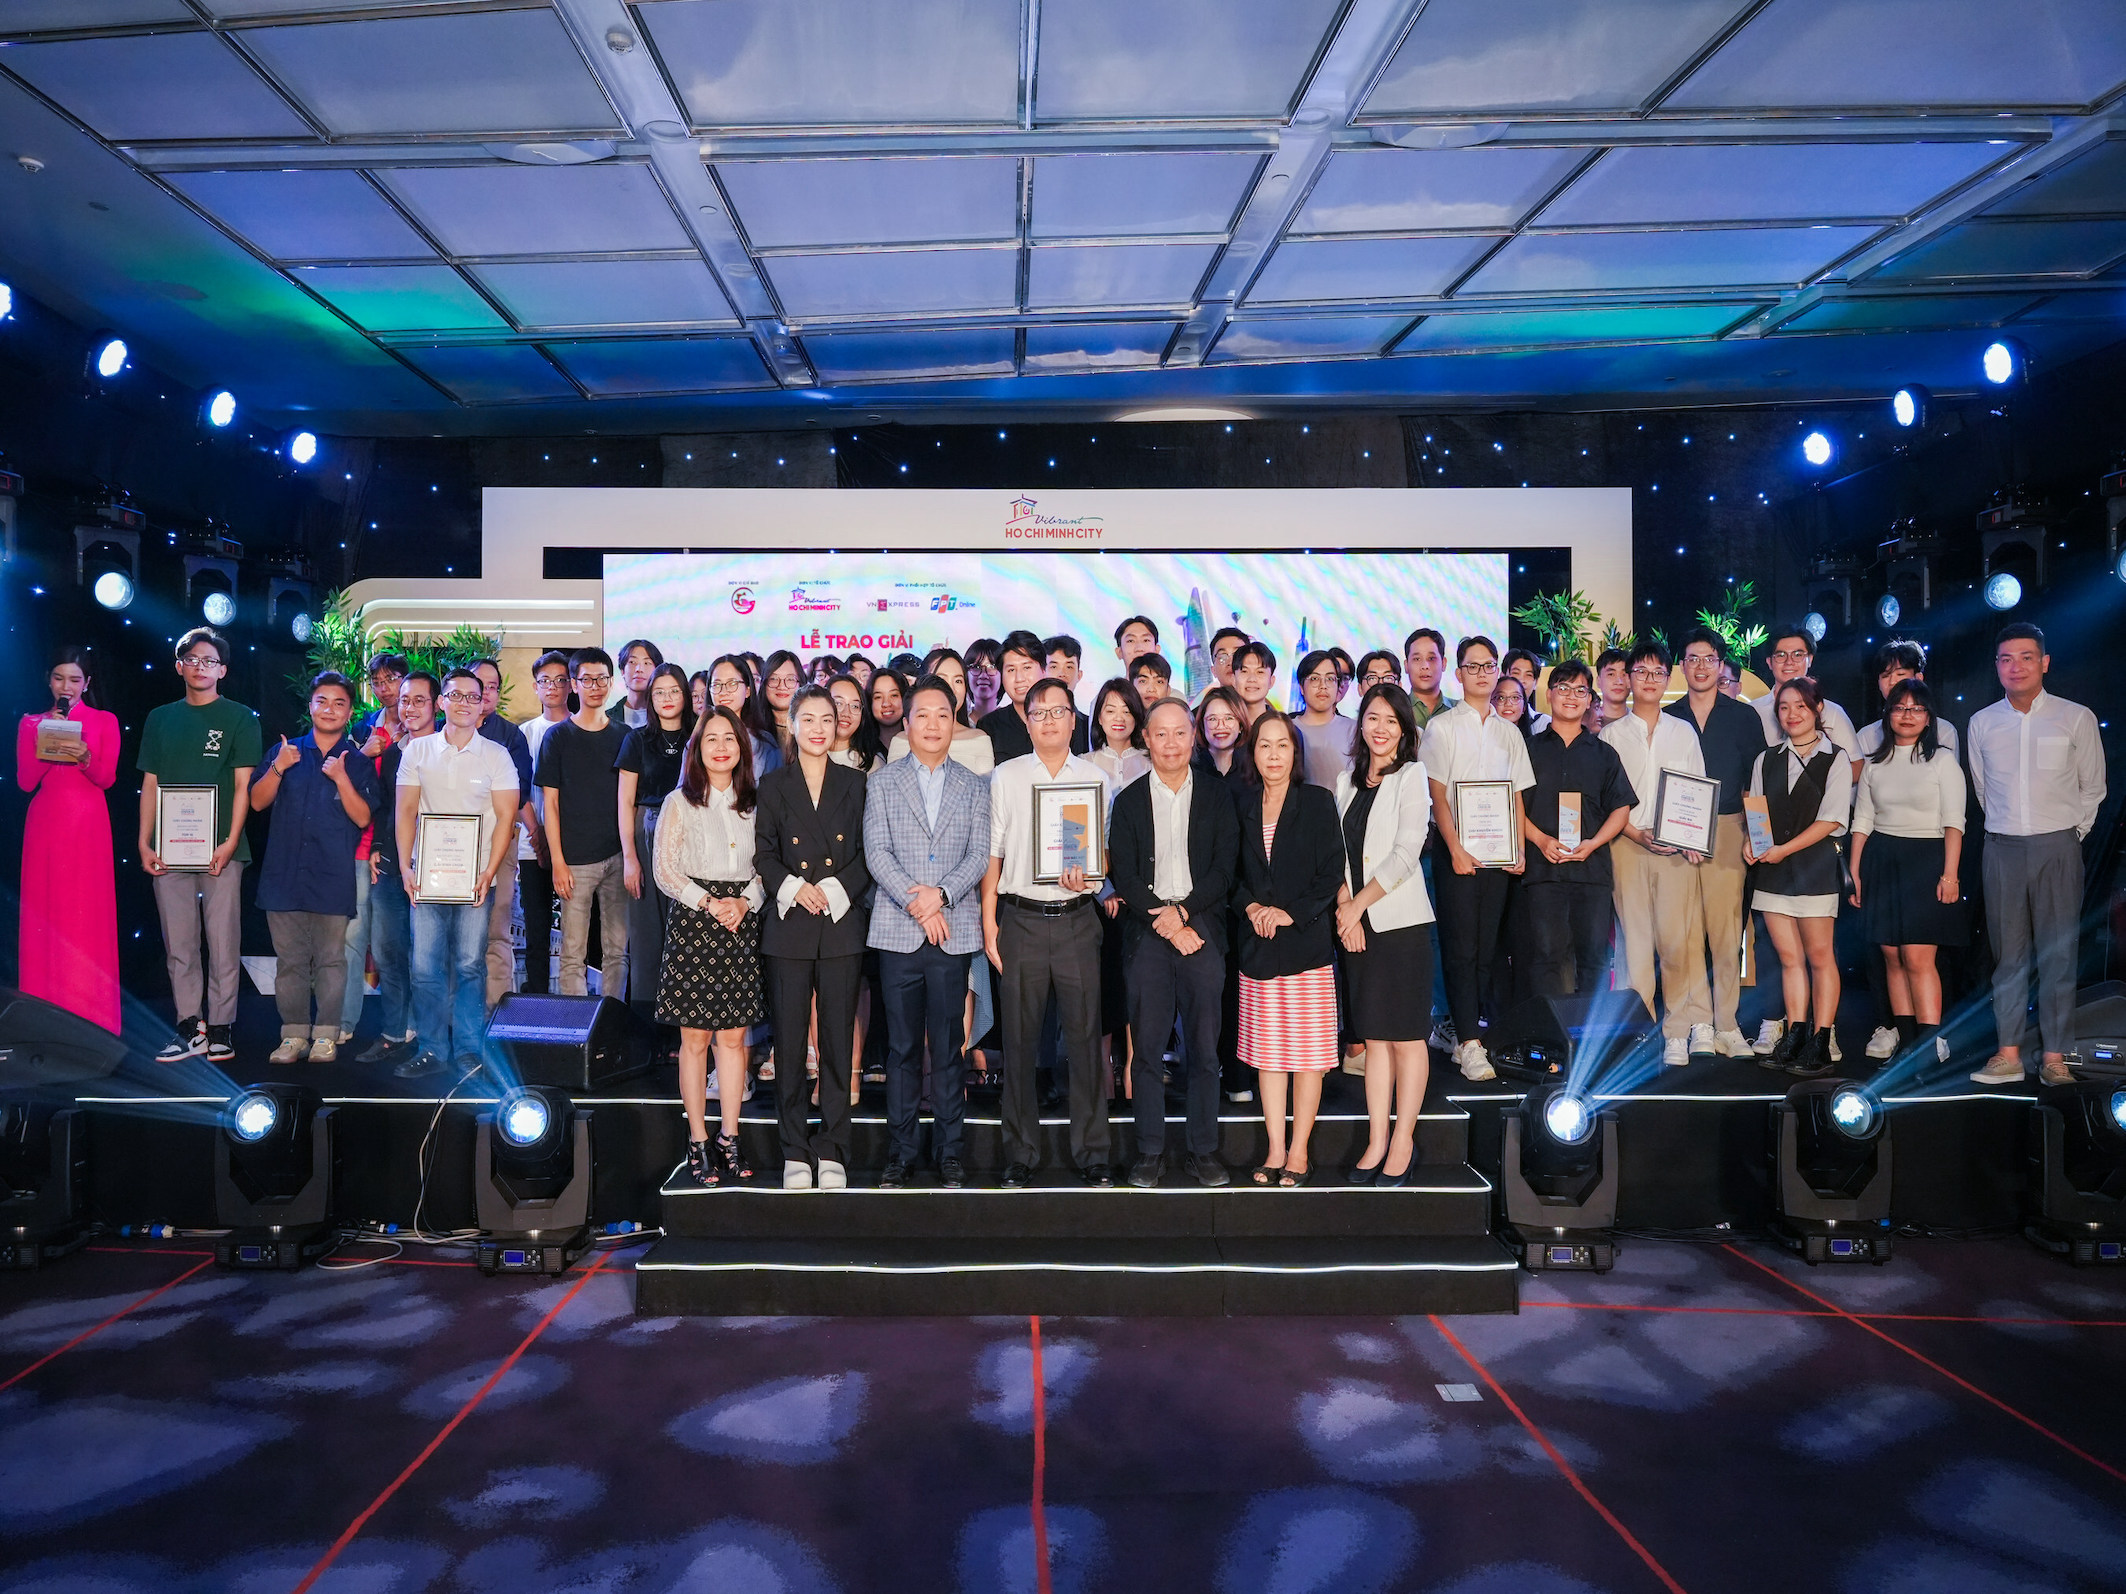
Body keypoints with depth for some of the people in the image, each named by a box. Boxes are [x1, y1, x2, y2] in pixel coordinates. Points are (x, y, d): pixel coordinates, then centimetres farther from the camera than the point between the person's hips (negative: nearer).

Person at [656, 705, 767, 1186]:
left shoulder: (753, 803, 10)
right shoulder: (678, 802, 2)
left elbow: (766, 867, 11)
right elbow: (665, 871, -2)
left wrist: (744, 902, -7)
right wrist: (709, 902, -12)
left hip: (742, 924, 3)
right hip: (692, 924, -2)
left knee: (734, 1036, 4)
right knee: (695, 1037, 0)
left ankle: (728, 1139, 12)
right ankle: (698, 1142, 8)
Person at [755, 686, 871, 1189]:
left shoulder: (854, 785, 8)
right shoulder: (773, 787, 9)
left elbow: (868, 855, 5)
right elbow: (764, 854, 6)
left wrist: (834, 888, -9)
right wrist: (792, 887, -10)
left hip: (841, 926, 0)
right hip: (788, 926, 0)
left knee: (838, 1041, 2)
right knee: (789, 1040, 1)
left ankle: (832, 1152, 11)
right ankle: (795, 1152, 11)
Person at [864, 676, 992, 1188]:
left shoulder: (974, 787, 12)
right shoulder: (882, 783, 9)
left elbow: (980, 854, 2)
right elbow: (876, 852, 0)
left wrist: (942, 893, -13)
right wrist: (914, 902, -11)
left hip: (954, 930, 0)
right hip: (897, 930, 0)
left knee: (949, 1045, 2)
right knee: (902, 1046, 4)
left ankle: (950, 1149, 11)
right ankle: (903, 1149, 12)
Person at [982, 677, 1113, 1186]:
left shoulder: (1095, 777, 8)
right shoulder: (1006, 777, 7)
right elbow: (992, 852, 7)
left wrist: (1087, 876, -11)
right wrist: (989, 922, 1)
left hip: (1077, 918, 0)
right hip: (1021, 919, 0)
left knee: (1084, 1034, 1)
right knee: (1020, 1039, 4)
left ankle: (1091, 1153, 11)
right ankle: (1020, 1154, 14)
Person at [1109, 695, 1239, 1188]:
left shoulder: (1218, 797, 9)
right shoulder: (1129, 800, 8)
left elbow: (1225, 868, 2)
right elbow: (1122, 874, 2)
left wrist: (1182, 911, -10)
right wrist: (1164, 923, -8)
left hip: (1202, 929, 0)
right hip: (1146, 932, 0)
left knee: (1204, 1047, 2)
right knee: (1146, 1046, 1)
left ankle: (1204, 1151, 11)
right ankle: (1150, 1151, 10)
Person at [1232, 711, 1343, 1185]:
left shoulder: (1317, 802, 0)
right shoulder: (1241, 805, 9)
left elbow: (1331, 873, -4)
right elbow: (1233, 872, 11)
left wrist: (1290, 913, -12)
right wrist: (1251, 906, -6)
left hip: (1307, 941, -3)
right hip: (1257, 945, 3)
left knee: (1307, 1052, 0)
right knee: (1266, 1050, 6)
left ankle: (1298, 1152, 9)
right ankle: (1275, 1151, 14)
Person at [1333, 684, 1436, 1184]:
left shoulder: (1411, 776, -3)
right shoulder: (1347, 780, 14)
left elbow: (1405, 854, -11)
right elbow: (1340, 852, 10)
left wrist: (1358, 904, -10)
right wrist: (1344, 907, -4)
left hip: (1401, 919, -5)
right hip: (1357, 923, 5)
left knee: (1406, 1034, 0)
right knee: (1374, 1035, 8)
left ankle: (1403, 1142, 7)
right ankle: (1376, 1140, 13)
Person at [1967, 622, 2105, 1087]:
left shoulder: (2077, 718, 0)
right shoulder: (1982, 722, 6)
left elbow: (2092, 789, 8)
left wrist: (2069, 834, 7)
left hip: (2057, 848, -2)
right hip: (2003, 849, 2)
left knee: (2058, 953, -1)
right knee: (2008, 953, 4)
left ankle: (2055, 1057, 5)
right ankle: (2008, 1055, 8)